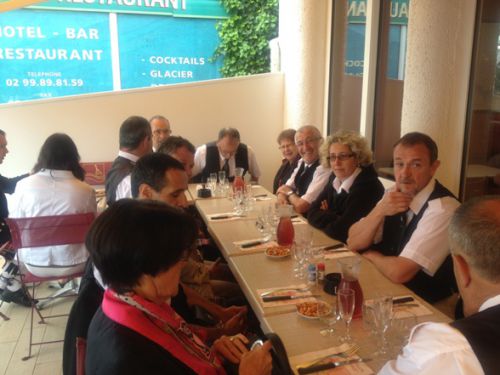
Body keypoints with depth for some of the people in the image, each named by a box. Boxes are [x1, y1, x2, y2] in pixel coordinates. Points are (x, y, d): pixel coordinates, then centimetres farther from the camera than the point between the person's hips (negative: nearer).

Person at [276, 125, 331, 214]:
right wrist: (281, 194, -10)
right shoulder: (302, 162, 2)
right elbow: (286, 187, 13)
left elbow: (300, 207, -26)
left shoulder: (324, 169, -24)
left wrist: (288, 192, -6)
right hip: (296, 215, 7)